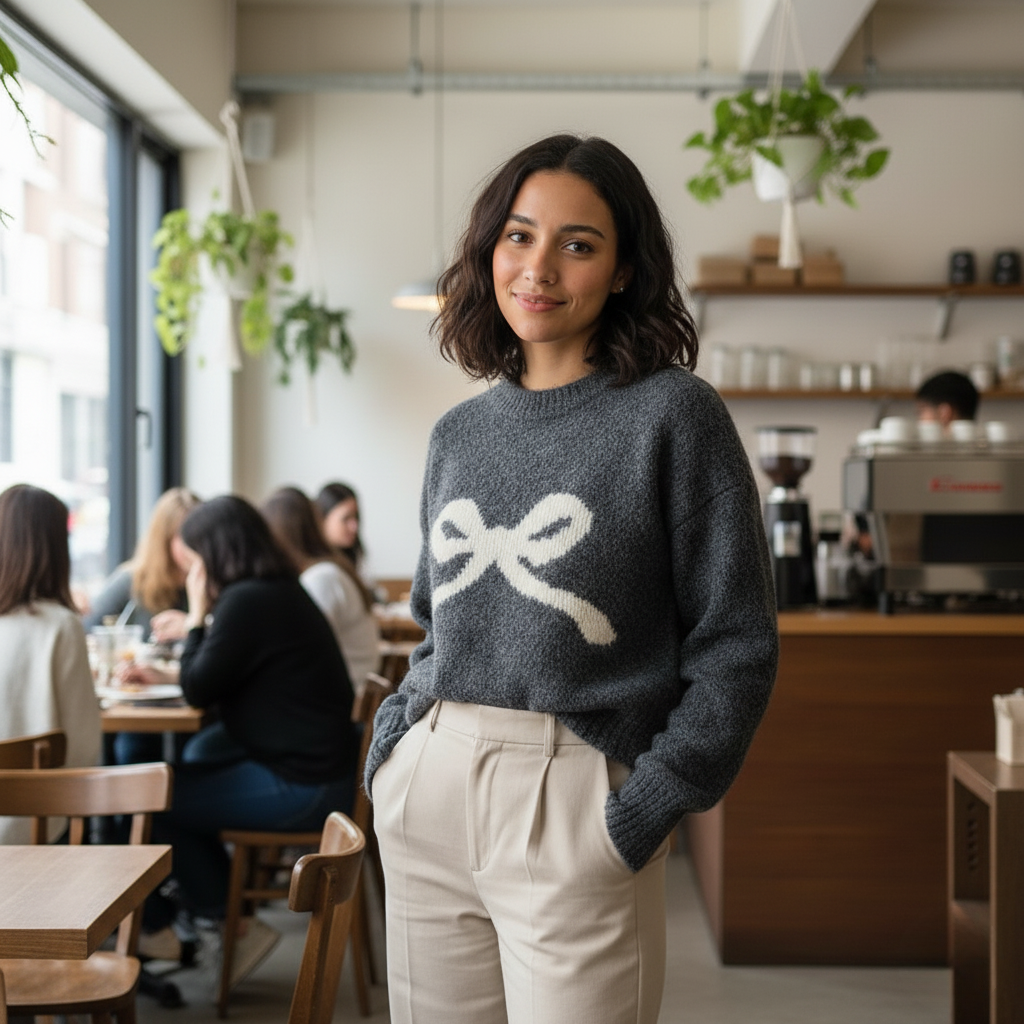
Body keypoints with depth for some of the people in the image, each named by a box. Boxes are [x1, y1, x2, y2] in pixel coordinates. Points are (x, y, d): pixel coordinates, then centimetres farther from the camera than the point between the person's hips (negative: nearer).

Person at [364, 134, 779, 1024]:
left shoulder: (673, 414, -3)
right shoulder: (460, 434, 12)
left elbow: (735, 642, -5)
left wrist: (651, 803, -11)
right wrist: (394, 747, 7)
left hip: (575, 797, -5)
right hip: (426, 796, 5)